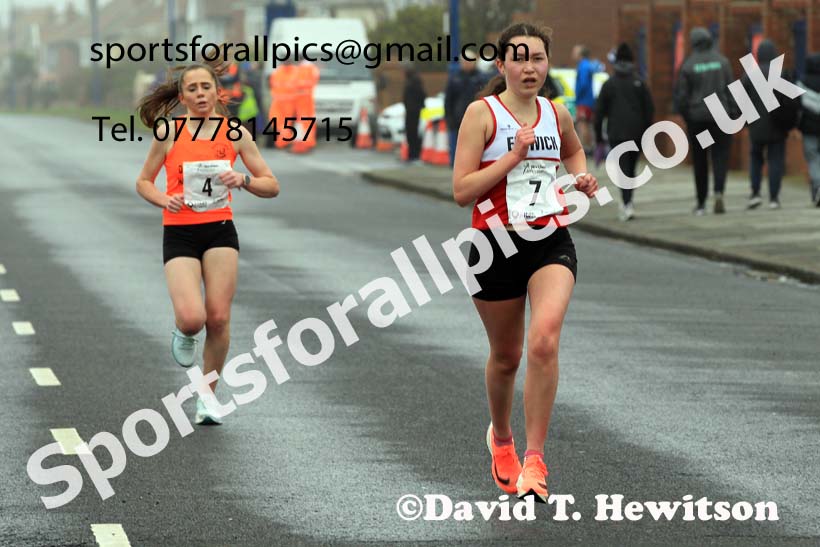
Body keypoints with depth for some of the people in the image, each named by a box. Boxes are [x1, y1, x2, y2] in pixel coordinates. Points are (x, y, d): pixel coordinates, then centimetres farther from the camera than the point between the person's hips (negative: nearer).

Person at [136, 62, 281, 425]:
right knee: (192, 317, -19)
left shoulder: (235, 134, 0)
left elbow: (272, 186, 4)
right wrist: (164, 199, -12)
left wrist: (243, 180, -16)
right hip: (179, 234, -2)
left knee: (219, 317, -6)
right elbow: (143, 182, 9)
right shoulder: (168, 133, -3)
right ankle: (184, 335, 20)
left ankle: (208, 394, 14)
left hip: (220, 231, 2)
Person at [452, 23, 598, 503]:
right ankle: (501, 437, 43)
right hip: (496, 245, -2)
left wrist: (582, 178, 11)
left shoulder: (557, 114, 7)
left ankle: (534, 460, -17)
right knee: (506, 357, 13)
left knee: (544, 340, -22)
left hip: (551, 242, 2)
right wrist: (514, 156, -20)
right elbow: (462, 191, -14)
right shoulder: (482, 113, -7)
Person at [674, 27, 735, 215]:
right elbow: (730, 88, -1)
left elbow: (681, 94, -5)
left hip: (696, 117, 0)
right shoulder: (722, 61, -2)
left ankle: (701, 203, 13)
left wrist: (684, 115, 8)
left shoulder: (688, 65, -6)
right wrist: (732, 112, 5)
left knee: (699, 160, 9)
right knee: (720, 156, 2)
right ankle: (719, 192, -22)